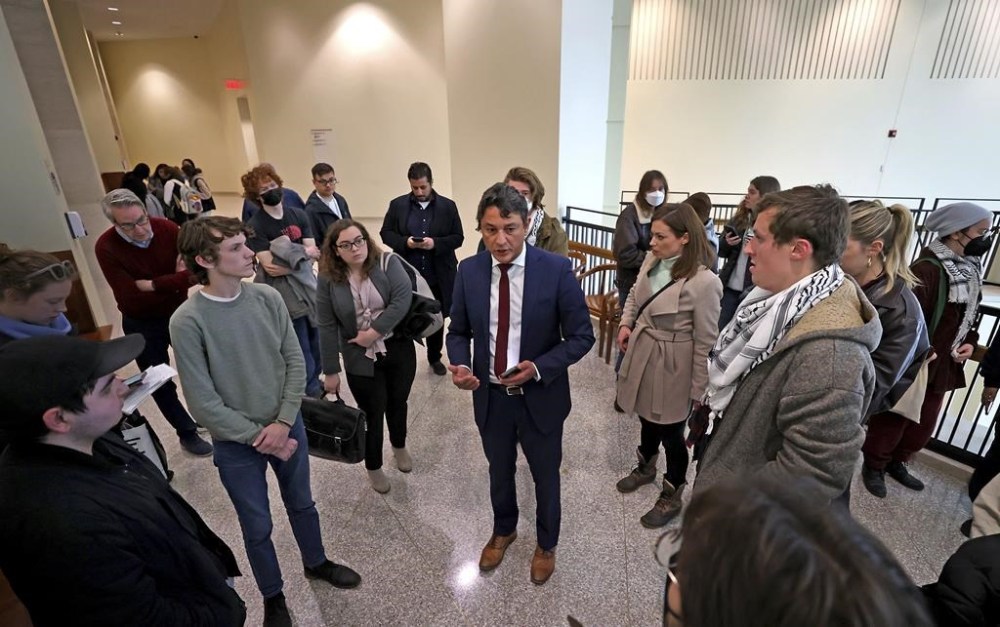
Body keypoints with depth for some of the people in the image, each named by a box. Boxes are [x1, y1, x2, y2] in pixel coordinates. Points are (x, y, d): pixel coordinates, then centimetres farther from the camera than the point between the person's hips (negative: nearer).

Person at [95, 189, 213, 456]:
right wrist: (178, 279, -28)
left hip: (179, 312, 2)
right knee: (160, 383, 10)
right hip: (142, 325, -2)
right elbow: (131, 295, -28)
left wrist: (151, 285, -25)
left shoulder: (166, 228, -15)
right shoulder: (106, 247, -22)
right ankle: (187, 433, 29)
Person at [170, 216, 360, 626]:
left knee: (302, 503, 23)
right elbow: (203, 402, -17)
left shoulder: (268, 298, -10)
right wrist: (258, 436, -14)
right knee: (257, 527, 16)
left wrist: (282, 423, -12)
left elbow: (296, 363, -5)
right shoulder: (187, 321, -20)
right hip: (236, 444, -3)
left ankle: (316, 562, 51)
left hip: (287, 426, 3)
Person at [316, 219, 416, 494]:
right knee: (372, 412, 11)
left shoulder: (388, 263, -8)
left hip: (399, 349, 1)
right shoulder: (328, 279, -7)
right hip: (361, 358, -1)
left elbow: (403, 298, -21)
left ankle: (399, 447, 48)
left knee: (397, 402, 19)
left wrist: (374, 332, -24)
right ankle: (374, 467, 35)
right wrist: (331, 370, -4)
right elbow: (327, 327, -6)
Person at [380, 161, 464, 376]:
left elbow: (458, 237, 0)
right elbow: (386, 233, 4)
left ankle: (435, 358, 32)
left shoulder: (448, 206, 0)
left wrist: (436, 243, -18)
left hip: (438, 276, 1)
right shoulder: (397, 205, 2)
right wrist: (405, 242, -15)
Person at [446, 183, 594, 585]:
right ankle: (503, 530, 57)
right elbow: (458, 330, 2)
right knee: (499, 472, 26)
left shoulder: (557, 269, -18)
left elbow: (581, 336, -13)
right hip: (490, 397, 3)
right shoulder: (469, 271, -9)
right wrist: (459, 365, -19)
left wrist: (539, 368, -26)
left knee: (545, 476, 21)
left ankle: (546, 544, 51)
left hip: (540, 398, -2)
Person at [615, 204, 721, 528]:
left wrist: (699, 389, -12)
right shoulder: (651, 261, -5)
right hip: (641, 355, 6)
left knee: (670, 433, 12)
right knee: (647, 418, 27)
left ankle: (672, 497, 36)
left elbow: (706, 342, -18)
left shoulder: (704, 282, -25)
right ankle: (645, 467, 54)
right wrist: (626, 323, -1)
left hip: (671, 367, -6)